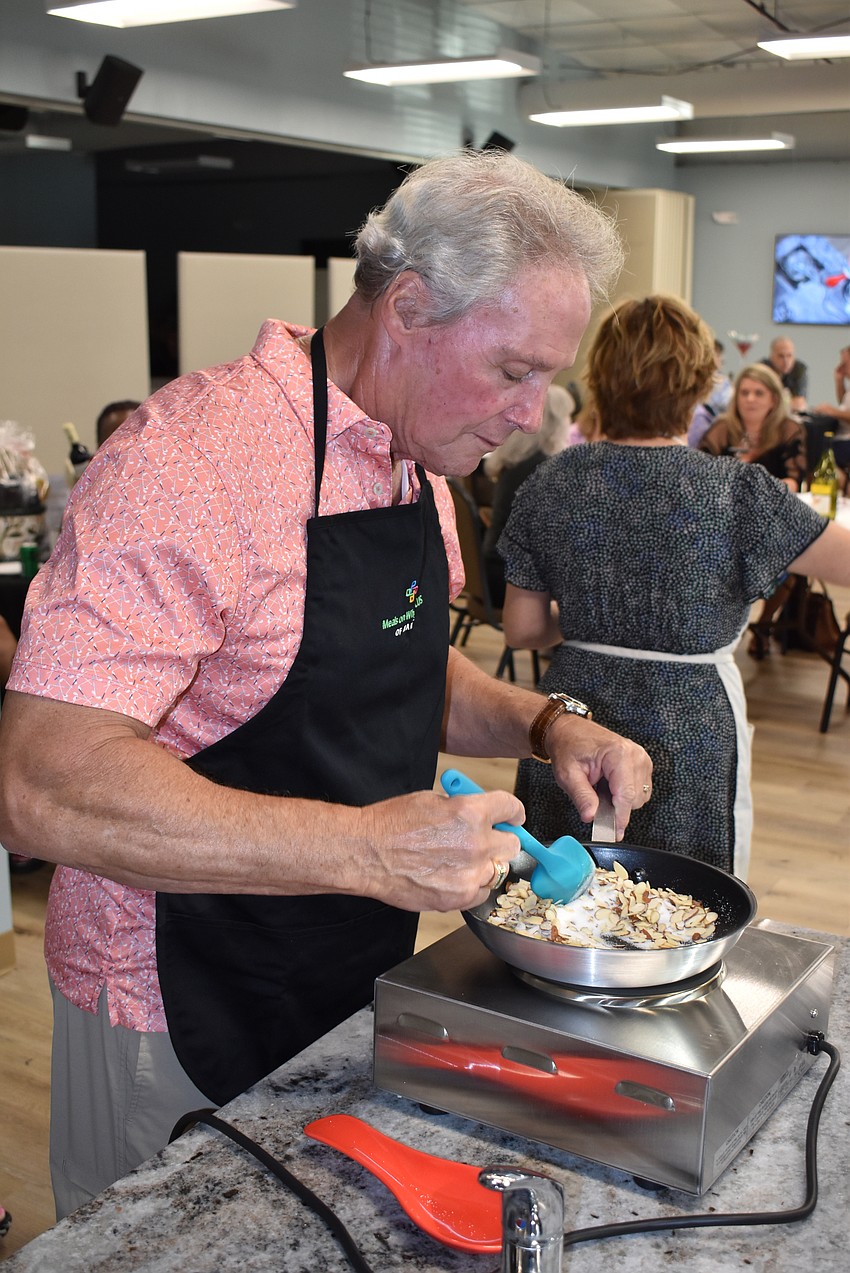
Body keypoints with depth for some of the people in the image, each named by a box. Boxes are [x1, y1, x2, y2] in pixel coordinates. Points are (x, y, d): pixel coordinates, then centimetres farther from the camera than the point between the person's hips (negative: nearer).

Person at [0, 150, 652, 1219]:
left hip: (356, 982, 8)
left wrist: (545, 725, -2)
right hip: (185, 1027, -7)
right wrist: (368, 849, -37)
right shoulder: (193, 460, -26)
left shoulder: (417, 464, 3)